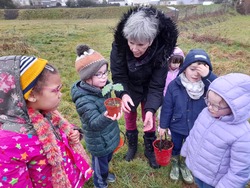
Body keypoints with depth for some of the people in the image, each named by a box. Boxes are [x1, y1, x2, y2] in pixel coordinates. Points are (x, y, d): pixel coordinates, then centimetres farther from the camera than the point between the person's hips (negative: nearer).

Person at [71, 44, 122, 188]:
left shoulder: (102, 87, -7)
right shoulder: (84, 100, -33)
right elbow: (94, 123, -37)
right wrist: (106, 117, -55)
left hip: (109, 137, 8)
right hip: (99, 143, -7)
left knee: (107, 159, 31)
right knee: (100, 164, 20)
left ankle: (105, 173, 60)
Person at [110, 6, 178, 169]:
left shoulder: (160, 51, -32)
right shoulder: (119, 46, -31)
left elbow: (156, 85, -27)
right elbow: (118, 76, -22)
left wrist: (150, 109, -40)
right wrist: (123, 94, -41)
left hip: (149, 89, -1)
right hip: (129, 89, 1)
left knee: (149, 120, 11)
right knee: (130, 118, 16)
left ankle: (150, 150, 38)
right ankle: (132, 146, 44)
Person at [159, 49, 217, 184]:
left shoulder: (208, 84, -19)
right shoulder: (174, 85, -21)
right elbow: (167, 108, -12)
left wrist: (208, 76, -46)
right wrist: (163, 126, -3)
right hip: (177, 126, 0)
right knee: (176, 147, 25)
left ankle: (185, 164, 55)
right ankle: (175, 163, 55)